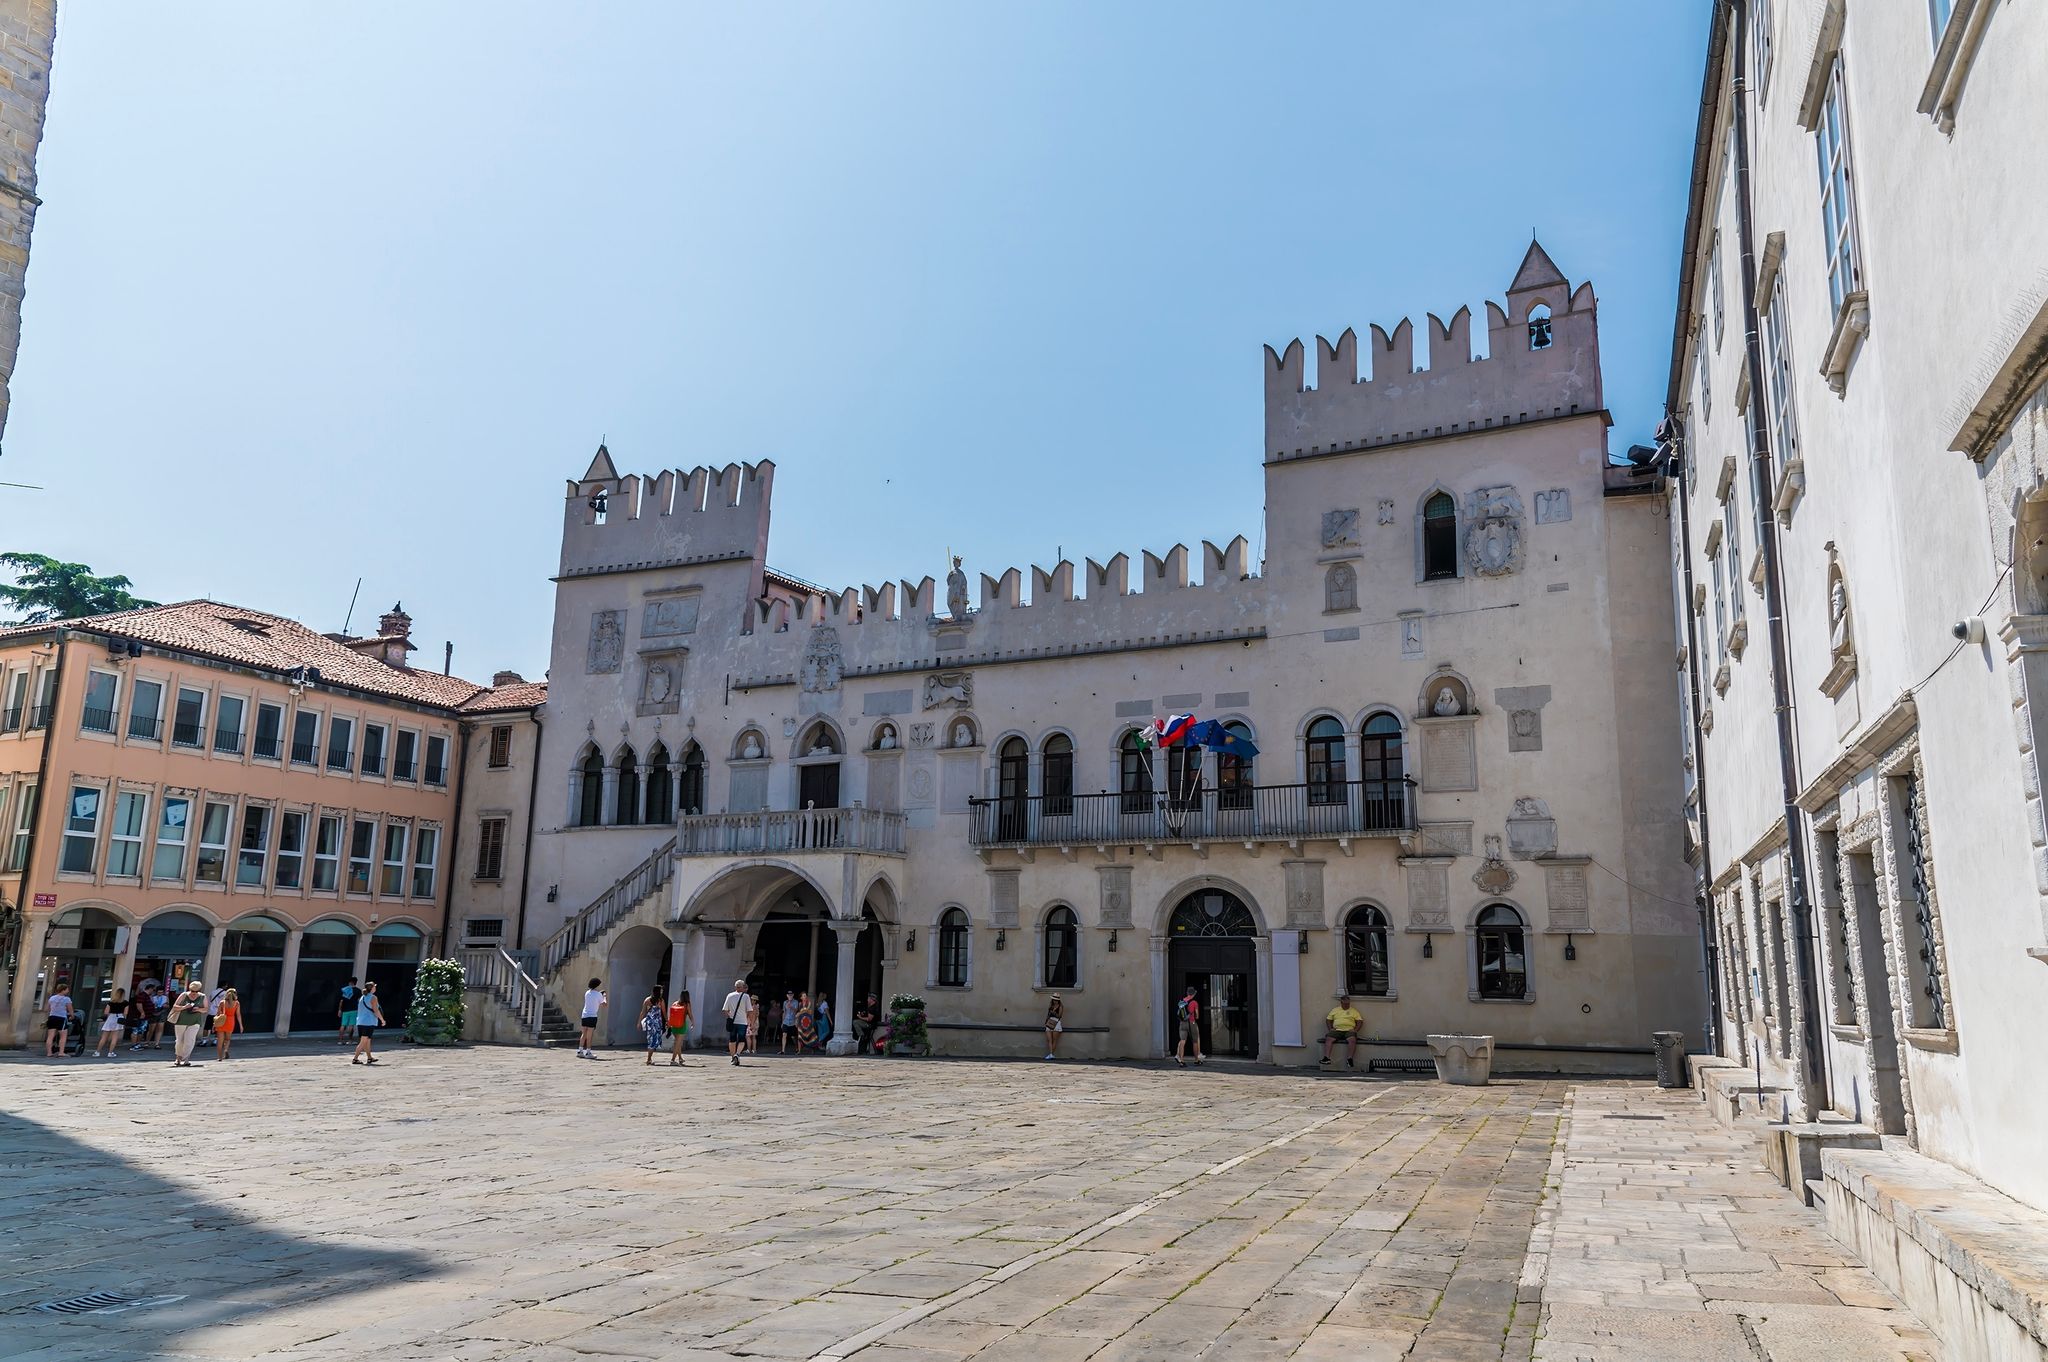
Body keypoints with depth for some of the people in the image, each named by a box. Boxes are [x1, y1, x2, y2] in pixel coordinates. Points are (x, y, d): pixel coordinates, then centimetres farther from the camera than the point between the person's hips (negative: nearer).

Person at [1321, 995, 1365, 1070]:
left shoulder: (1354, 1011, 16)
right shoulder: (1335, 1010, 20)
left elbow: (1360, 1021, 9)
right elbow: (1328, 1020, 19)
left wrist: (1355, 1029, -7)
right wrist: (1330, 1028, 2)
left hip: (1349, 1030, -1)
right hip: (1337, 1030, 2)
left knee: (1352, 1040, -35)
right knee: (1328, 1039, -27)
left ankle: (1350, 1059, -35)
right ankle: (1326, 1058, -35)